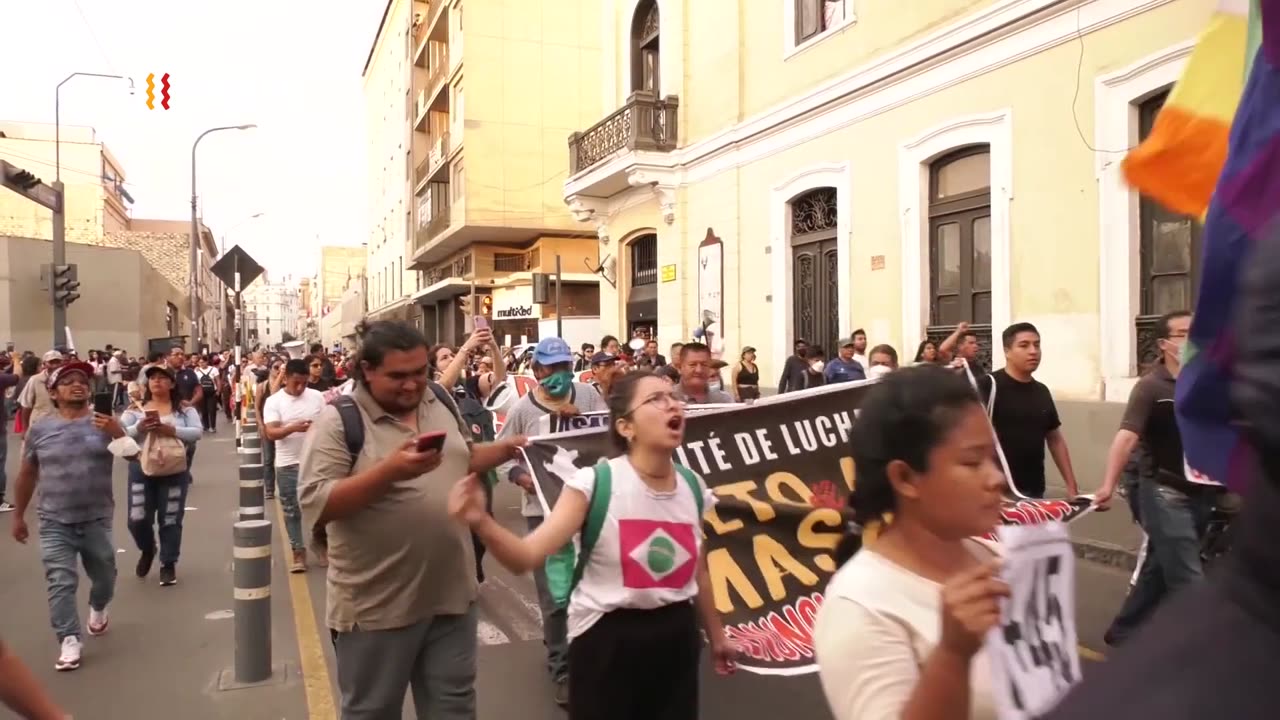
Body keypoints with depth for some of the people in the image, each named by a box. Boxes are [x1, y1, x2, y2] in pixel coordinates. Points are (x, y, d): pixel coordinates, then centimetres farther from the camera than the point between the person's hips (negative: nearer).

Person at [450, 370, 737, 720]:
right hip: (606, 639, -4)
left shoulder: (693, 487, -1)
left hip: (676, 636, 4)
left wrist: (716, 634, 24)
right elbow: (526, 556, -23)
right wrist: (481, 522, -42)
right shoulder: (595, 483, -16)